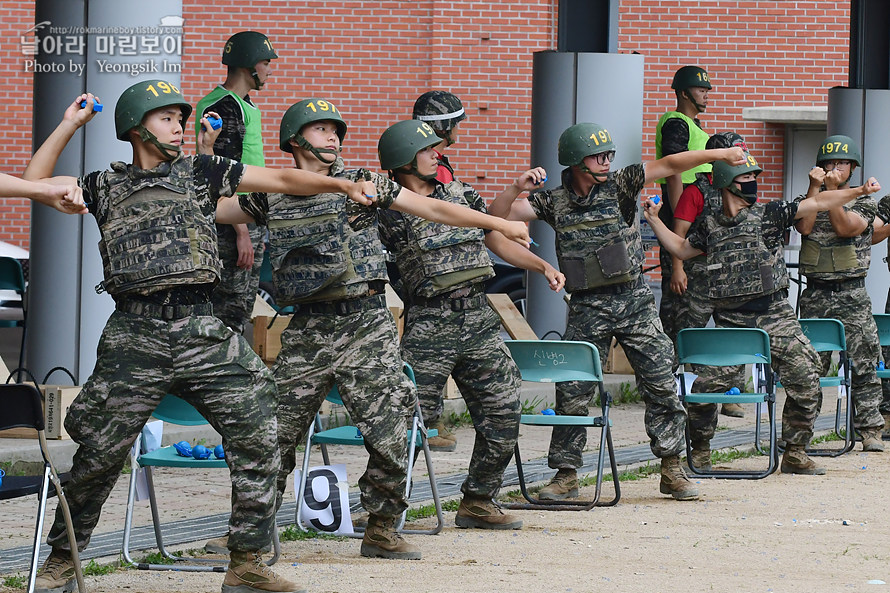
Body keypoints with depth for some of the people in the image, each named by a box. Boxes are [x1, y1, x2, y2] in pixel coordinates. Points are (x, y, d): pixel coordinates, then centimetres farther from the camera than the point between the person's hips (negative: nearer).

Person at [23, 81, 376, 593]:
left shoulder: (200, 171, 15)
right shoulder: (107, 185, 16)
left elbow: (282, 180, 12)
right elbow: (35, 182, 18)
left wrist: (341, 184, 0)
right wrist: (69, 126, 15)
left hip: (202, 331, 1)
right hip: (135, 337, -1)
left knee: (257, 439, -7)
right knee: (98, 455, -1)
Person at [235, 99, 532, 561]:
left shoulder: (360, 184, 5)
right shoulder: (269, 197, 8)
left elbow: (430, 208, 5)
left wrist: (498, 223, 3)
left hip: (365, 323, -1)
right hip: (307, 330, 1)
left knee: (388, 435, -7)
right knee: (275, 434, 2)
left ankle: (382, 530, 8)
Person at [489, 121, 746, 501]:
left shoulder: (619, 185, 0)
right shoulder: (553, 202, 2)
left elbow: (669, 165, -6)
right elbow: (498, 214, -1)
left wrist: (719, 154, -13)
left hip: (634, 301, 0)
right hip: (587, 309, 0)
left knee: (661, 384, -2)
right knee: (572, 392, -2)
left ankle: (671, 470, 9)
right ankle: (566, 474, 10)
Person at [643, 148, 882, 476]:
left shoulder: (769, 214, 3)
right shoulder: (709, 225, 8)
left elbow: (817, 203, 2)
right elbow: (682, 249, 24)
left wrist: (858, 191, -4)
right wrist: (654, 220, 18)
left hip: (774, 316, 0)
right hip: (730, 320, 0)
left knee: (806, 381, -8)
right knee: (706, 385, -8)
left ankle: (795, 454, 6)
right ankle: (700, 451, 13)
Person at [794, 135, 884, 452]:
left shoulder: (863, 203, 5)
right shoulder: (808, 199, 12)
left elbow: (844, 227, -12)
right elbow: (805, 226, -8)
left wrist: (833, 189, -18)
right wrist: (815, 187, -10)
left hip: (852, 295, -2)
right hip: (815, 294, 2)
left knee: (863, 364, -6)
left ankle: (870, 430, -2)